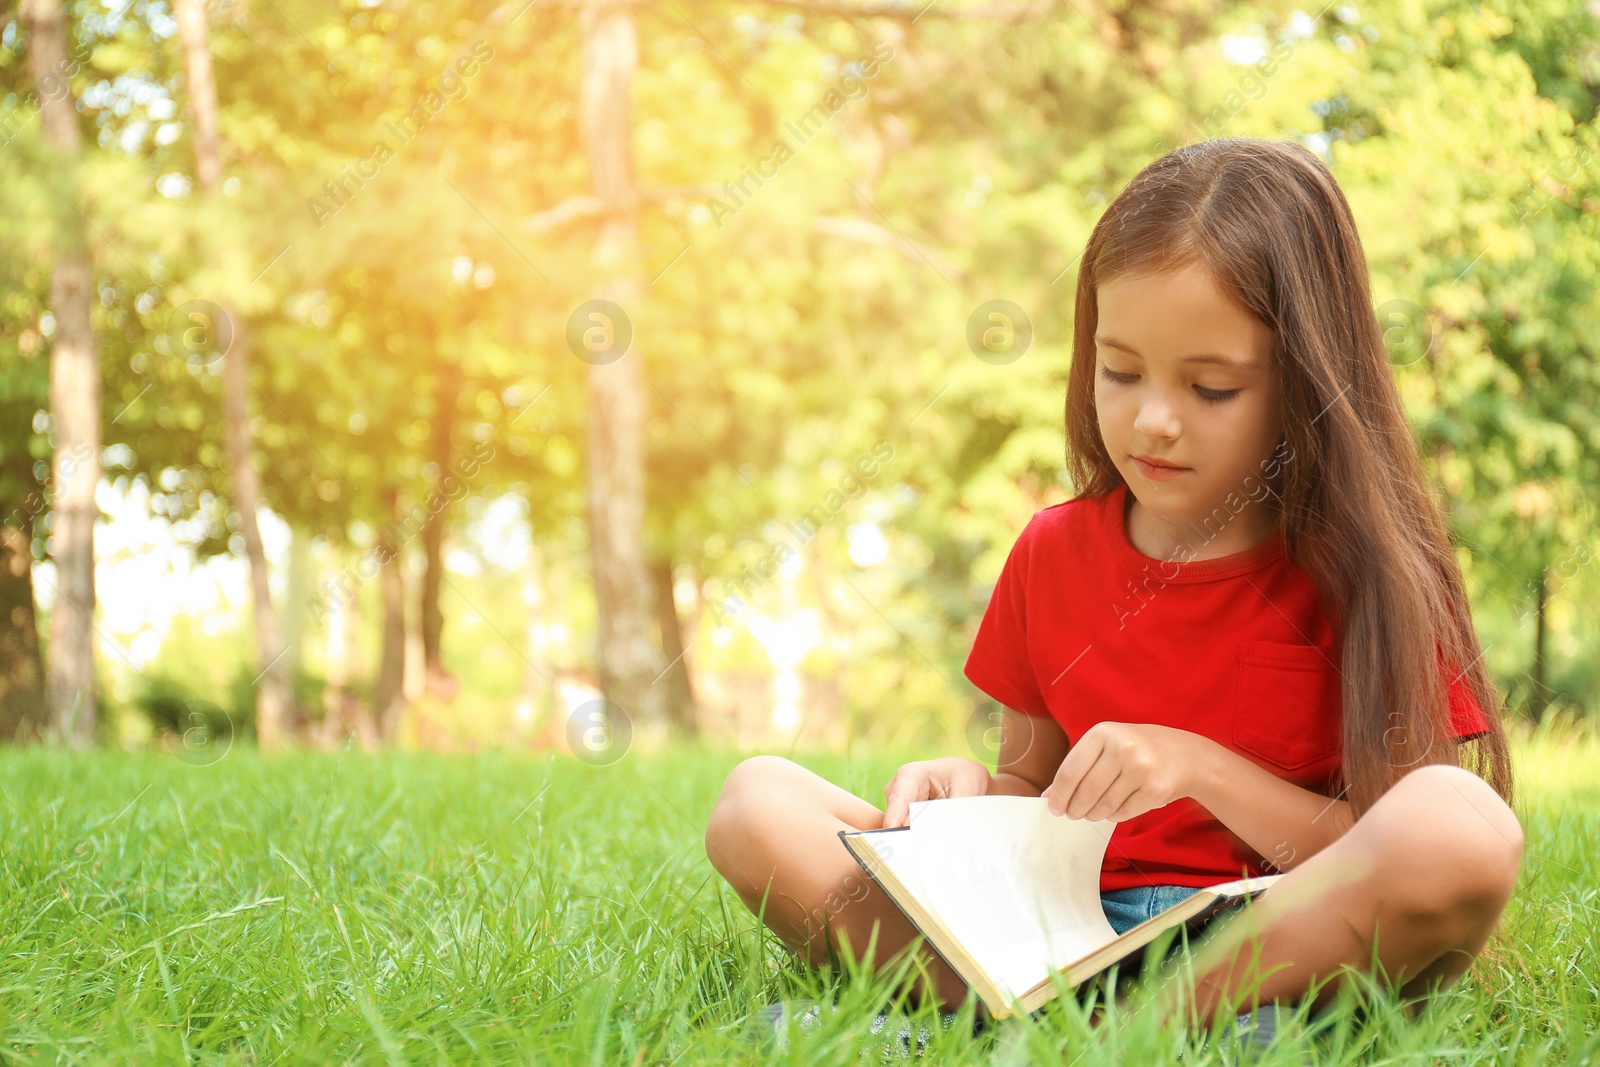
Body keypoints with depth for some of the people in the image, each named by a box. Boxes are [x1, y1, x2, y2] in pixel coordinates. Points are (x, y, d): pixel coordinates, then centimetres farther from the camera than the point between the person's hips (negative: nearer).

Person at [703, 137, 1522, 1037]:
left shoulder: (1368, 570, -3)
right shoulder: (1052, 552, 9)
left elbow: (1399, 861, -8)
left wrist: (1203, 769, -17)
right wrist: (973, 790, -4)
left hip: (1278, 937, -3)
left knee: (1464, 824, -35)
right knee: (757, 804, -11)